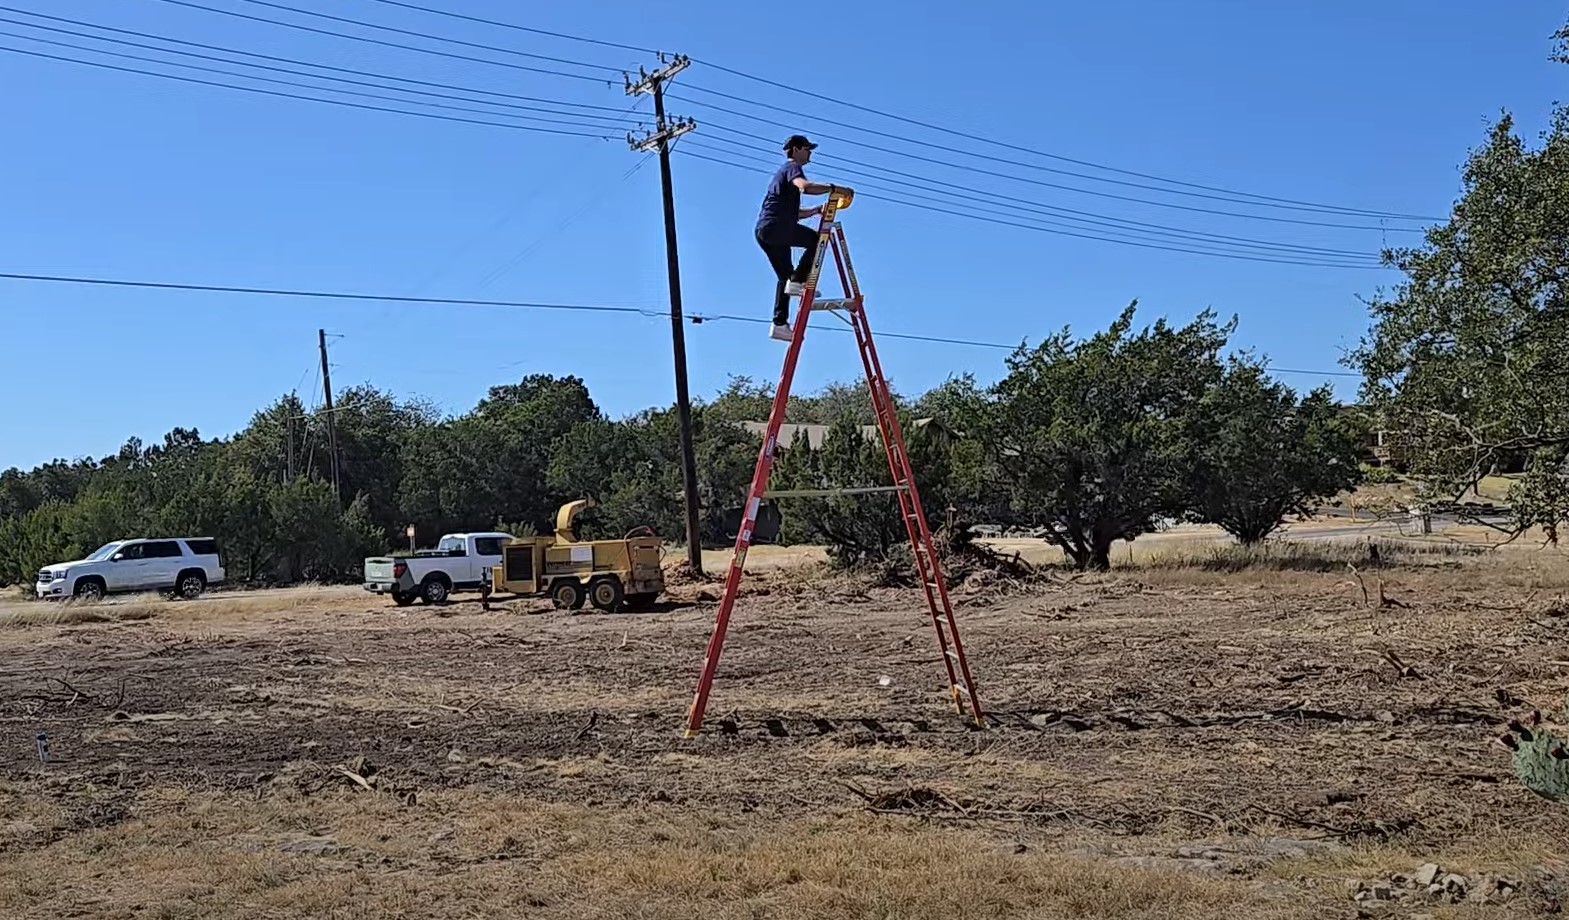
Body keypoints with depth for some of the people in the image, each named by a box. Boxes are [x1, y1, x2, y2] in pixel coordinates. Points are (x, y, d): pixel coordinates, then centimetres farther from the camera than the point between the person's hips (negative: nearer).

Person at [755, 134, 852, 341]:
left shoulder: (782, 172, 33)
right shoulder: (792, 167, 2)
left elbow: (794, 213, 32)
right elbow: (805, 186, -23)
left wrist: (817, 209, 22)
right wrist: (833, 188, -16)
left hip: (764, 232, 10)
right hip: (775, 226, -10)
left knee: (785, 277, 12)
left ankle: (779, 324, 7)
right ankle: (798, 280, -11)